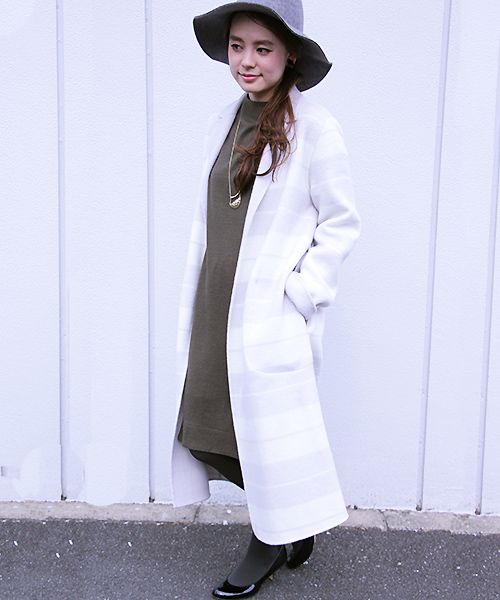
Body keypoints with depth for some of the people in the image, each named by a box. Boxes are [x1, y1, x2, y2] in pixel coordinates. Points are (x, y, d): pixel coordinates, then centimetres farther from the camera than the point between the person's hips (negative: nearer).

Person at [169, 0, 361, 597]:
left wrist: (302, 292, -12)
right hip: (217, 301, 7)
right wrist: (197, 298, 10)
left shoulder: (313, 127, -11)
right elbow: (207, 216, 13)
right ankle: (286, 532, 32)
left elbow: (341, 223, -7)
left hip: (274, 309, -6)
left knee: (269, 422, 5)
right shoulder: (224, 122, 8)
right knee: (221, 414, 12)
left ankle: (274, 541, 29)